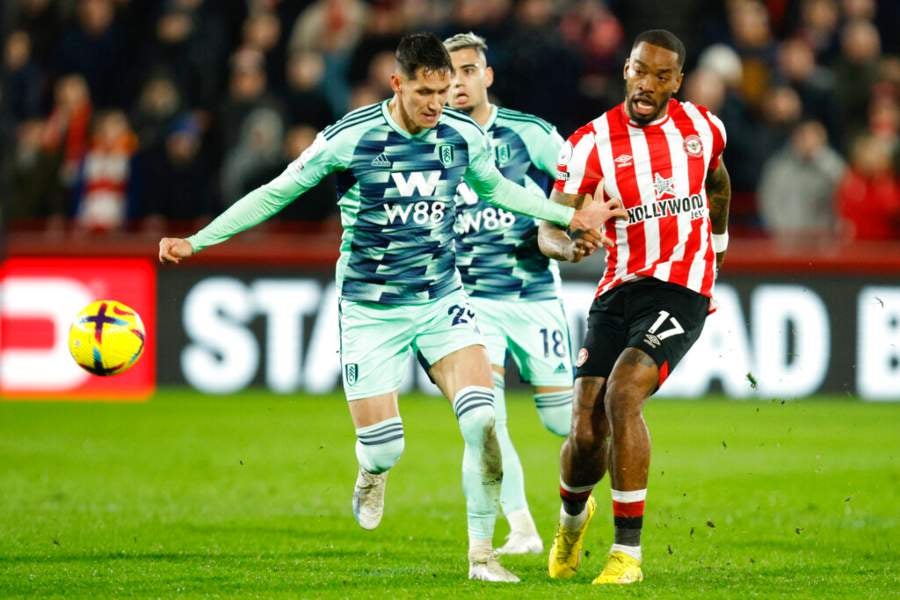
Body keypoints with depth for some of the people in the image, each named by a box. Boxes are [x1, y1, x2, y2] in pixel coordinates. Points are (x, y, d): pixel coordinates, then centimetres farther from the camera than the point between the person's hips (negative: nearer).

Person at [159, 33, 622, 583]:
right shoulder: (348, 139, -15)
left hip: (443, 300, 2)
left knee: (482, 418, -18)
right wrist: (195, 242, -6)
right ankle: (373, 474, 36)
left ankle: (481, 552, -4)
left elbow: (495, 188, 19)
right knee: (384, 450, -5)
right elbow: (276, 194, -4)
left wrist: (572, 216, 21)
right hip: (371, 310, -2)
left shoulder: (466, 137, -4)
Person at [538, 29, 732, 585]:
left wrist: (717, 251, 36)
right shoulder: (591, 143, -5)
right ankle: (573, 515, 33)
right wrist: (569, 243, -32)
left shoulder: (703, 127, 3)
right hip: (618, 290, 1)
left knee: (621, 395, -26)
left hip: (681, 290, -1)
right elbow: (549, 228, -8)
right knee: (586, 433, -5)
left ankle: (628, 551, -18)